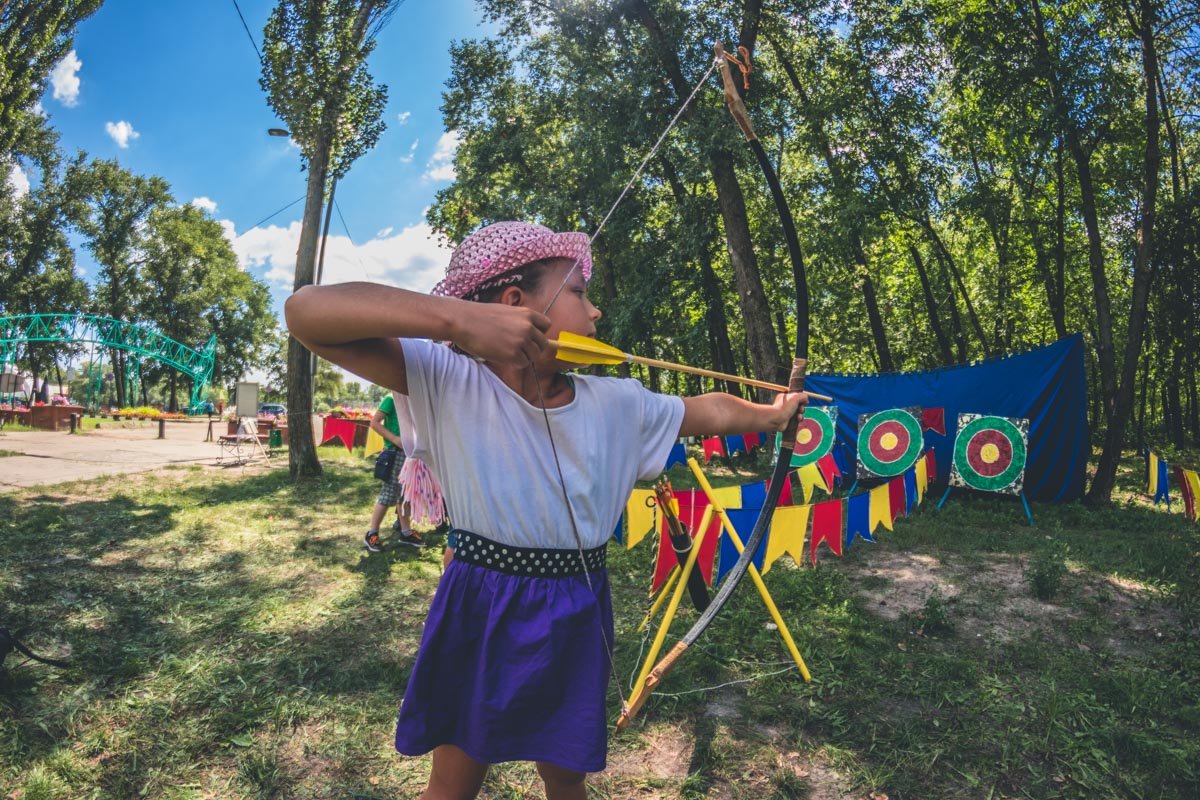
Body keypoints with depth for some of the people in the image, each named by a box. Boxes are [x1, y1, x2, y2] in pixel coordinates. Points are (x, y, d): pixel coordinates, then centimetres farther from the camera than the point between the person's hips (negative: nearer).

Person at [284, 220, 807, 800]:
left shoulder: (619, 404, -6)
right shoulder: (447, 381, -17)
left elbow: (713, 411, 10)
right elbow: (305, 311, -27)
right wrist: (456, 316, -37)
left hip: (575, 623, 3)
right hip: (478, 618, -3)